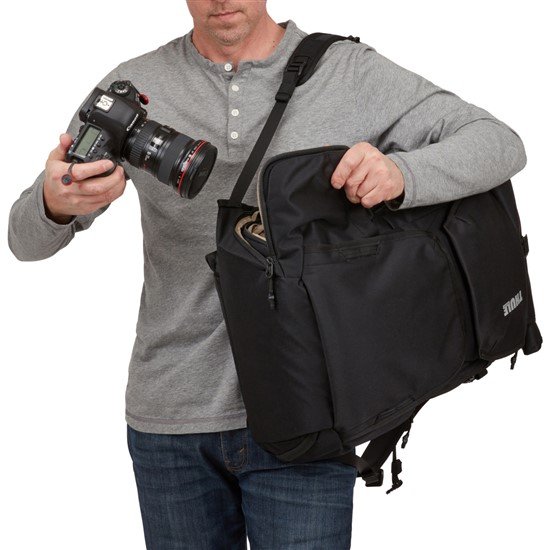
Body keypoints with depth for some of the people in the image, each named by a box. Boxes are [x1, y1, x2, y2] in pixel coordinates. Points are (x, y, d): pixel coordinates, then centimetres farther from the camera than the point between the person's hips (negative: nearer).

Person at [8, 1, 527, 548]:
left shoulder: (351, 72, -1)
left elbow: (501, 144, -4)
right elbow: (27, 240, 1)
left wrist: (400, 172, -25)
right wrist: (55, 204, -25)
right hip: (168, 418, 2)